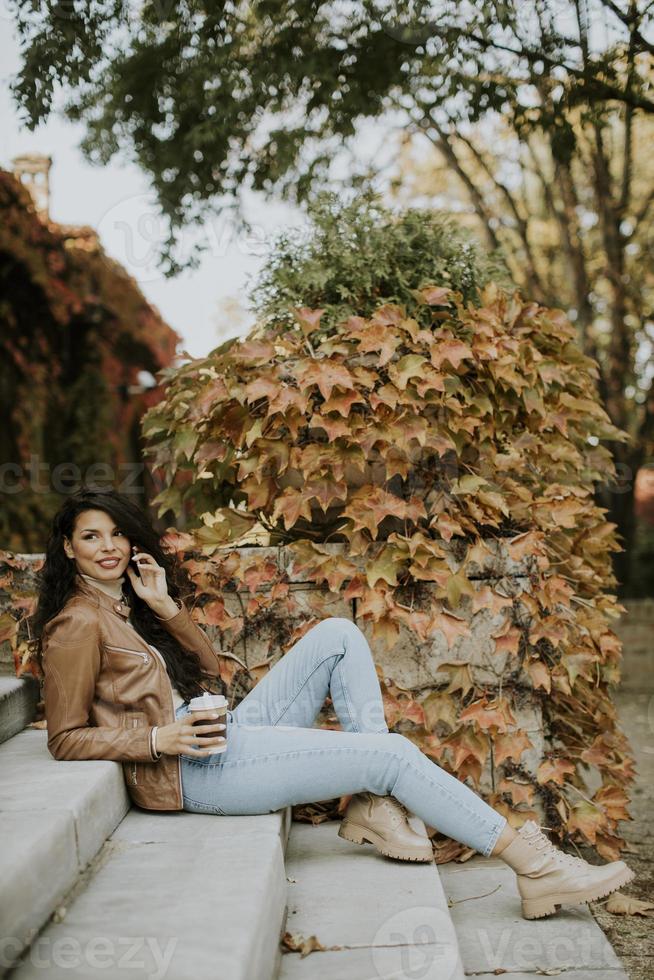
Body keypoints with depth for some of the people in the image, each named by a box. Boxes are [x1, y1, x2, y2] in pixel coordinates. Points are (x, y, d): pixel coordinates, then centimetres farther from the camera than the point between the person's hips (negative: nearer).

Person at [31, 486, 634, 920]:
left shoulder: (129, 602, 17)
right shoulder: (77, 625, -9)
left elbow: (209, 670, 13)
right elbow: (66, 739, -10)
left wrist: (166, 607, -2)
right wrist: (160, 739, -20)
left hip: (226, 734, 9)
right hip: (193, 771, -9)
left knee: (337, 636, 1)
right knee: (393, 753, -15)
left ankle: (372, 807, -7)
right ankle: (535, 869, -11)